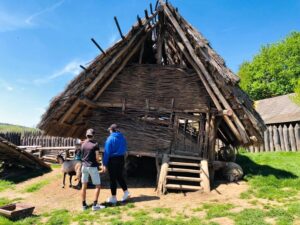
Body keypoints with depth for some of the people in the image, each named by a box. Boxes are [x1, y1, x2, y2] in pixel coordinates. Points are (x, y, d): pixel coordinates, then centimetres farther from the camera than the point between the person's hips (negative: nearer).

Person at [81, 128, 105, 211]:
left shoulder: (83, 144, 3)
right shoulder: (95, 144, -11)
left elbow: (82, 156, 12)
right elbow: (97, 157, -14)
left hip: (84, 166, 5)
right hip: (92, 167, -5)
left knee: (84, 186, 12)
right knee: (98, 186, 5)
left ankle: (84, 205, 19)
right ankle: (95, 205, 2)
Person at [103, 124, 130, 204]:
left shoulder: (110, 139, -13)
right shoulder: (122, 138, 3)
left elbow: (107, 152, -14)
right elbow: (125, 149, 12)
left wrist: (104, 164, -11)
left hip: (112, 160, -5)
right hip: (121, 159, 6)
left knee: (113, 179, 6)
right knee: (120, 177, 20)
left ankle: (113, 198, 16)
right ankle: (126, 192, 16)